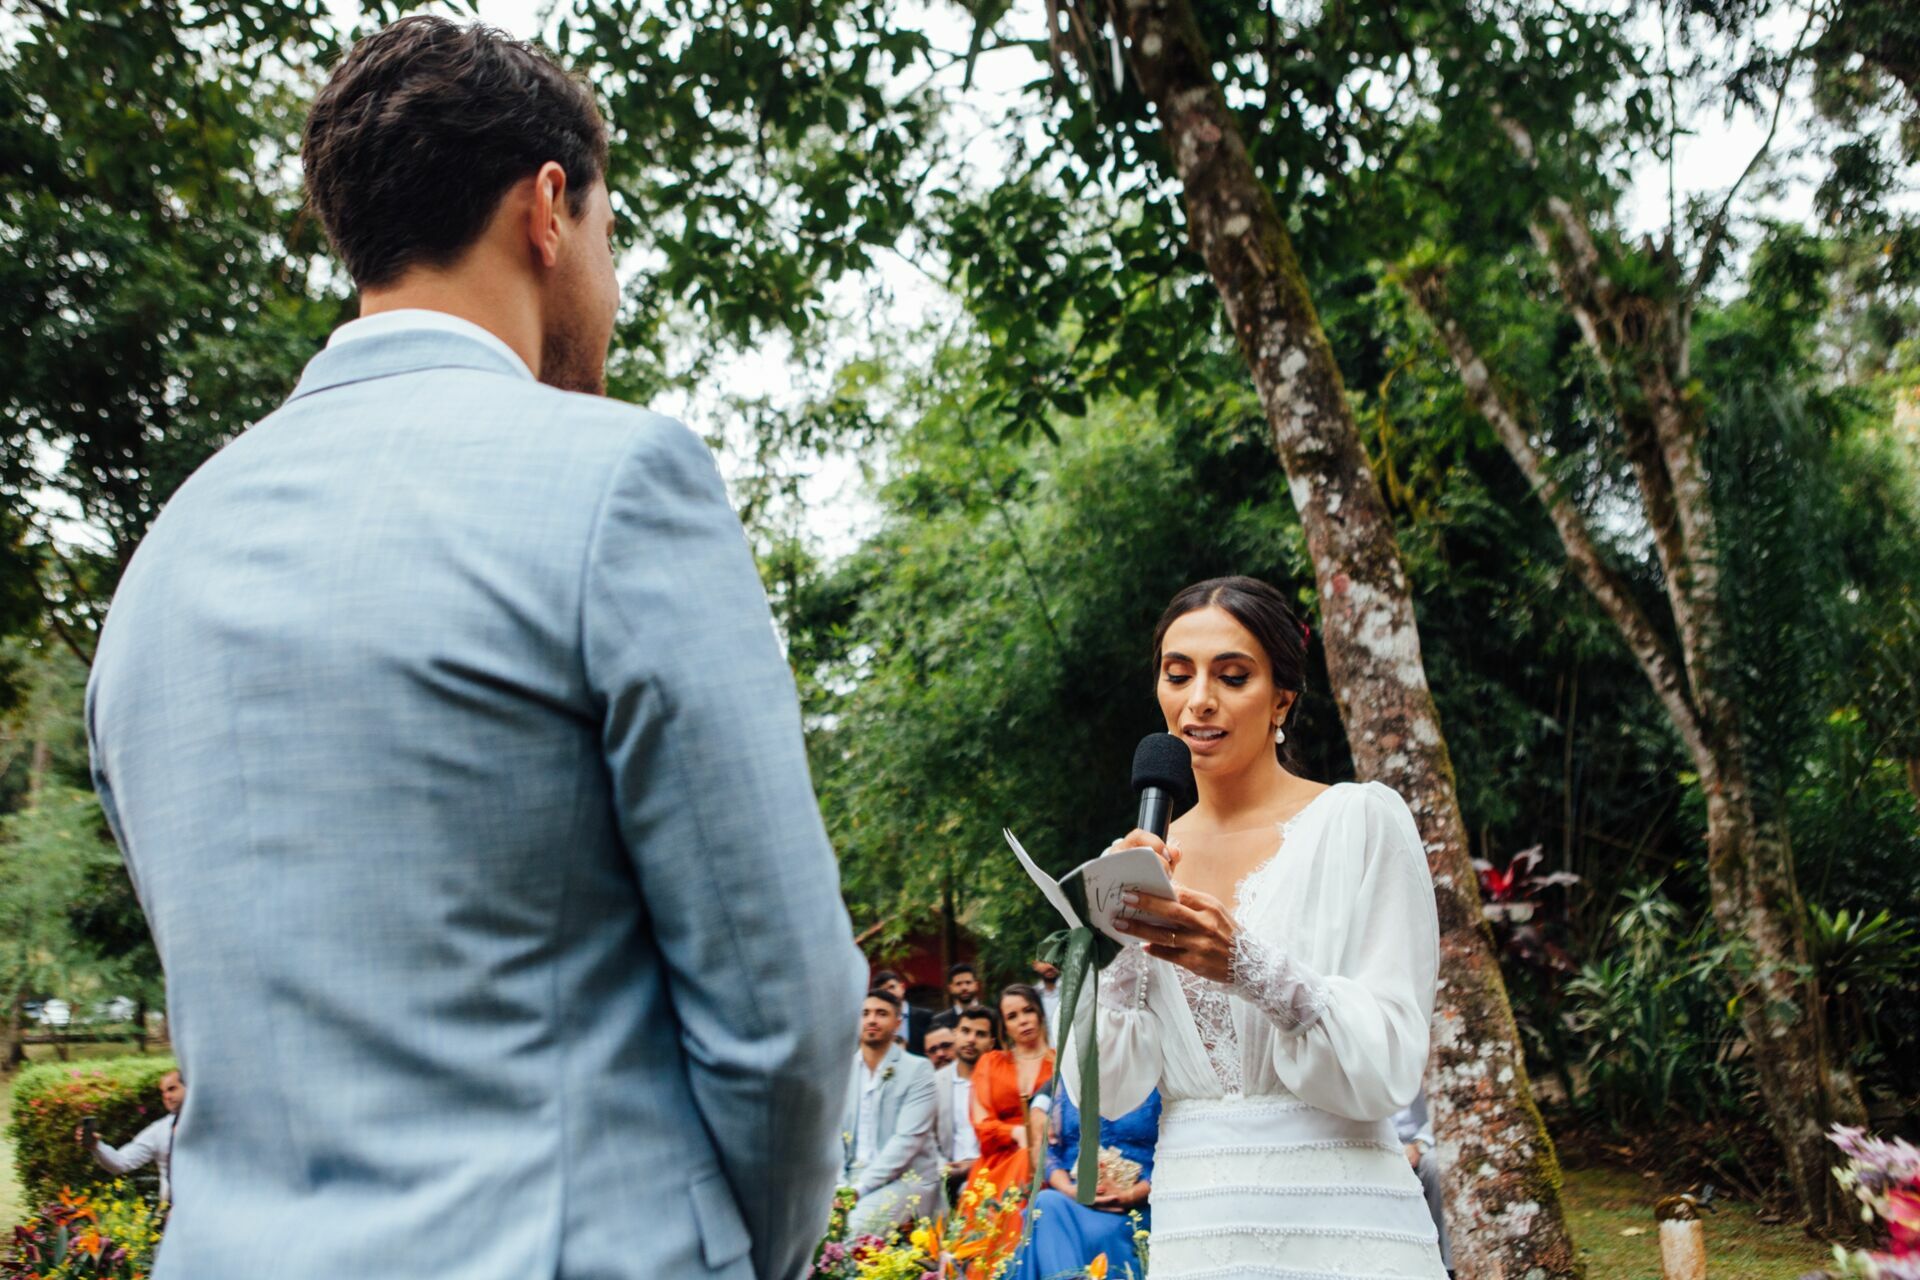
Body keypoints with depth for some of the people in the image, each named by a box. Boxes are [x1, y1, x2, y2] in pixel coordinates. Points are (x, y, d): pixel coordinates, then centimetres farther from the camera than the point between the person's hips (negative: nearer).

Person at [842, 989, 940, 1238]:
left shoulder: (918, 1070, -3)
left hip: (906, 1178, -4)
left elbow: (908, 1138, -12)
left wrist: (859, 1188, -20)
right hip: (853, 1175, 4)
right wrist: (840, 1186, -11)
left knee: (853, 1225, -31)